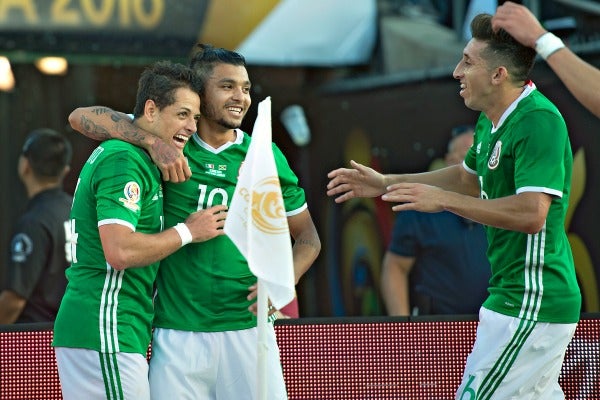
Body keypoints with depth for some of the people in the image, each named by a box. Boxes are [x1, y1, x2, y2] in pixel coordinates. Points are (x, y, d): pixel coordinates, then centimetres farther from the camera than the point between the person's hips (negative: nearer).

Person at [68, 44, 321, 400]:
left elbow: (307, 236, 14)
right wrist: (154, 141, -19)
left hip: (247, 328, 1)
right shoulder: (172, 142, 3)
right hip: (177, 333, -1)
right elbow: (82, 117, -5)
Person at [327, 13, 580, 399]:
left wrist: (443, 200, -26)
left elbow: (532, 213, -31)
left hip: (532, 305, -10)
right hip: (516, 296, 10)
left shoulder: (539, 121, -21)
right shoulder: (492, 121, 10)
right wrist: (385, 183, 24)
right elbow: (466, 177, 29)